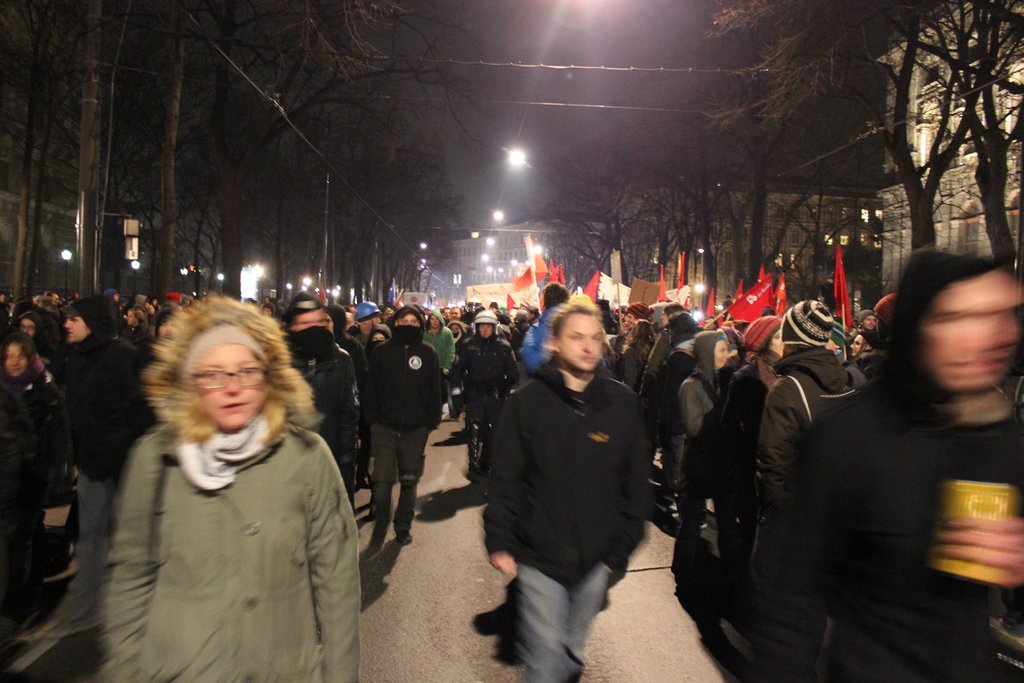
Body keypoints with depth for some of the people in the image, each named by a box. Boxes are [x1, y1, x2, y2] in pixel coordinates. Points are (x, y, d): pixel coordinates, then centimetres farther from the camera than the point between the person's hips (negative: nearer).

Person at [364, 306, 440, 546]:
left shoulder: (427, 353, 3)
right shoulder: (381, 352, 1)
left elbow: (434, 389, 4)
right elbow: (371, 388, 2)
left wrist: (432, 420, 0)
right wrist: (372, 418, -4)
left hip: (416, 428, 1)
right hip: (385, 426, -1)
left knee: (409, 481, 12)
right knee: (381, 482, -7)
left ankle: (403, 526, 28)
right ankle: (380, 524, 15)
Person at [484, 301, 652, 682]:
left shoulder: (622, 403, -3)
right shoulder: (528, 402, -8)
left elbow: (636, 482, 3)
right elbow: (505, 477, -6)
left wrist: (623, 546, 4)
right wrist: (499, 543, -8)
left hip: (595, 560, 3)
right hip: (539, 557, -2)